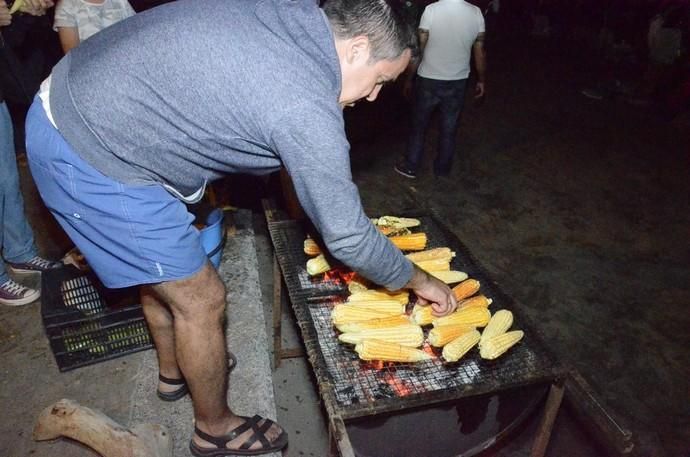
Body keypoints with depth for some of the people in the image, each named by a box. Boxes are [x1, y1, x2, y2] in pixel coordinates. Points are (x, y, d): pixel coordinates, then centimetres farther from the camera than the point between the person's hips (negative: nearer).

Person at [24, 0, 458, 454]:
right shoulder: (307, 108, -24)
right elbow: (347, 236, -16)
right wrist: (420, 280, 0)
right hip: (89, 159, -10)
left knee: (159, 266, 24)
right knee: (201, 298, 2)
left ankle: (174, 371, 50)